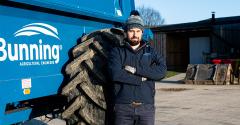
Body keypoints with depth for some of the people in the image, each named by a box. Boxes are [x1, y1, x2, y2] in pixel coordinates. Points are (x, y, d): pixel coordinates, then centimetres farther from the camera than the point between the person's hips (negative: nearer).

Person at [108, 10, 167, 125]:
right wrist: (141, 79, -9)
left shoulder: (150, 52, 12)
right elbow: (115, 74, -13)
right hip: (123, 107, -1)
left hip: (146, 107, 2)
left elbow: (162, 71, -6)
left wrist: (136, 70, -13)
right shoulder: (117, 51, 5)